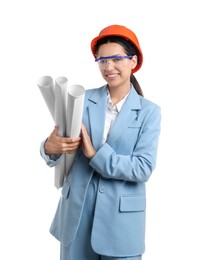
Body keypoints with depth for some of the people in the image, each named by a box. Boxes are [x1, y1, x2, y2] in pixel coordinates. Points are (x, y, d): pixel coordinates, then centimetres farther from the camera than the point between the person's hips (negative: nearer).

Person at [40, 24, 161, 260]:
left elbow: (144, 168, -11)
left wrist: (95, 154, -19)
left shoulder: (148, 111, -3)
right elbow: (60, 140, -1)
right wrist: (51, 147, -24)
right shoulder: (82, 100, 1)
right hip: (77, 212, 2)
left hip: (121, 219, -1)